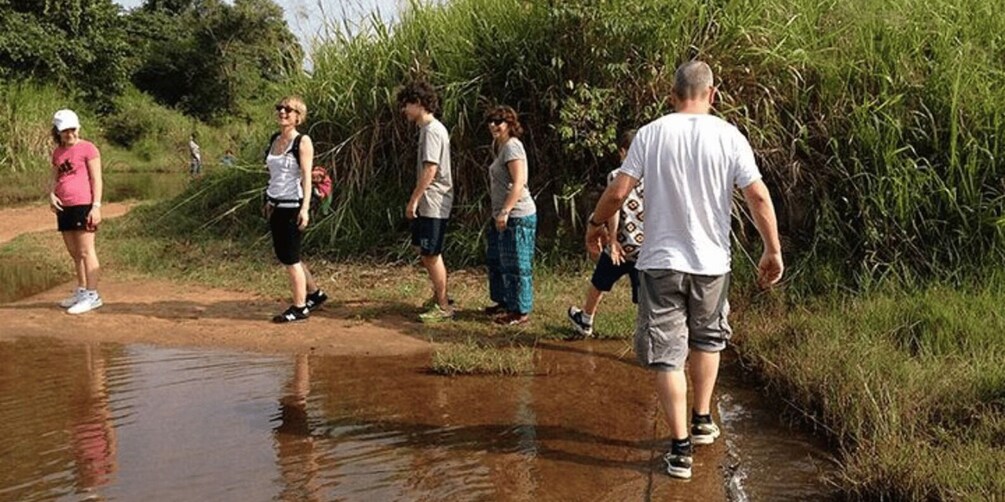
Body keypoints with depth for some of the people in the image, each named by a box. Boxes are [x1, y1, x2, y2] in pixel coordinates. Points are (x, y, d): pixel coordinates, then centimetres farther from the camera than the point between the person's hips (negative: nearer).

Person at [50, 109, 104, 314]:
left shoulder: (87, 149, -5)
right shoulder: (58, 153, 16)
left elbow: (97, 179, -8)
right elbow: (55, 179, 19)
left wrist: (96, 206, -14)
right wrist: (51, 195, -2)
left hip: (83, 205, -7)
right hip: (64, 207, 7)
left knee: (86, 251, -7)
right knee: (74, 253, 13)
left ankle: (92, 295, -4)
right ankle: (81, 291, 22)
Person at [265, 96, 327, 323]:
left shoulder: (303, 142, -10)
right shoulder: (274, 139, 10)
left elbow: (307, 176, -15)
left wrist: (305, 208, -21)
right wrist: (269, 200, 18)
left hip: (293, 206, -8)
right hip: (276, 206, 8)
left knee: (290, 257, -2)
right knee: (284, 255, 14)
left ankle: (299, 308, 10)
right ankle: (315, 293, 30)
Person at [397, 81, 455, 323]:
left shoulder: (432, 130, -16)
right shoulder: (429, 128, 14)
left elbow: (430, 169, -22)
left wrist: (413, 199, -19)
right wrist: (417, 200, 17)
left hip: (434, 204, -10)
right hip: (428, 203, 10)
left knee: (431, 254, -3)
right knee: (422, 249, 18)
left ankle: (443, 306, 6)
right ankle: (439, 294, 28)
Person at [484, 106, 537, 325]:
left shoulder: (512, 146, -15)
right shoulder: (500, 146, 16)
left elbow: (519, 182, -23)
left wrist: (505, 212, -26)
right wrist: (500, 213, 17)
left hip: (517, 216, -11)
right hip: (502, 216, 11)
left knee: (516, 265, -4)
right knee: (496, 261, 20)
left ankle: (521, 311, 3)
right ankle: (504, 302, 33)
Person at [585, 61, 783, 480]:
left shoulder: (650, 134, -5)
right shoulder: (729, 137, -4)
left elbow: (617, 192, -6)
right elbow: (759, 197, -7)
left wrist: (595, 225, 12)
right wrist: (773, 250, 3)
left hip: (660, 261, -1)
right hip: (711, 261, 2)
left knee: (666, 354, 4)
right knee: (708, 339, 25)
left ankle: (681, 447, 4)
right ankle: (703, 420, 34)